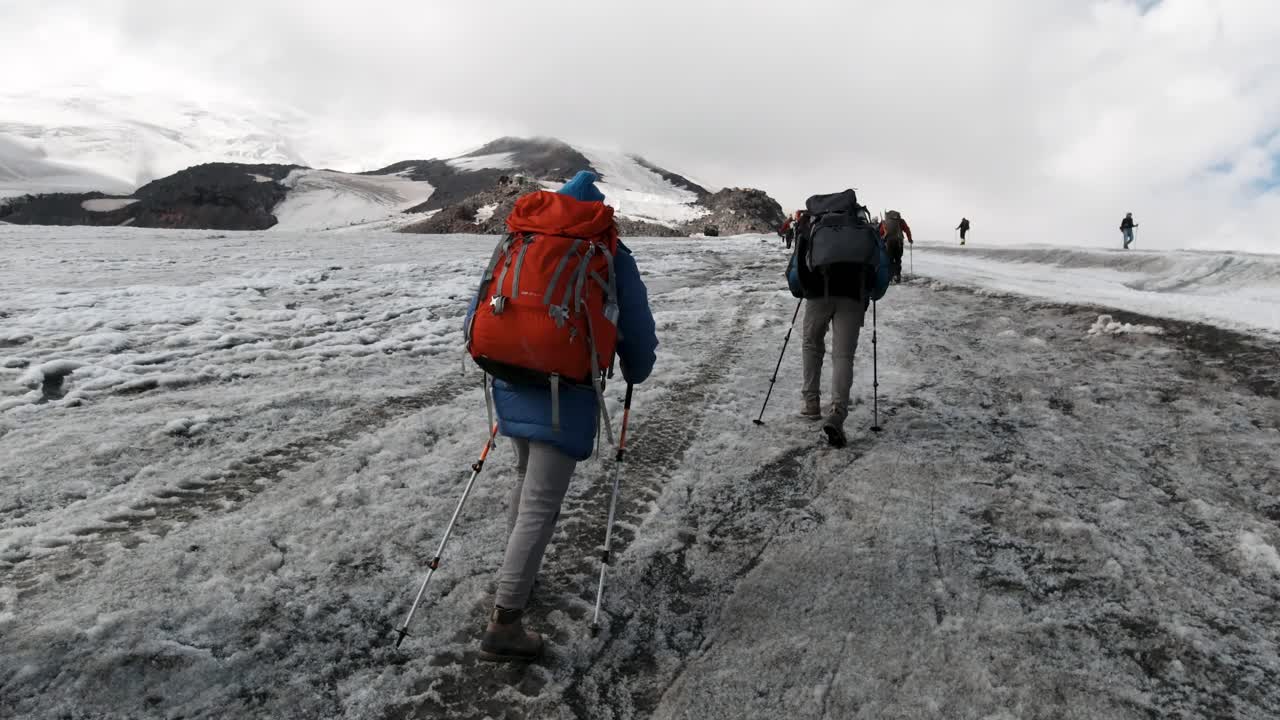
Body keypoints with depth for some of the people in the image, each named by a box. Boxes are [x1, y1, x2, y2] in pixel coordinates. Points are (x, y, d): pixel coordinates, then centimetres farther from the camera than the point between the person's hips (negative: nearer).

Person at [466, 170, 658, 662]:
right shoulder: (610, 256, 2)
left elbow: (476, 315, 12)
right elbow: (637, 327, 3)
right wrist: (637, 371, 23)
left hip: (512, 382, 6)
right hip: (566, 392, -5)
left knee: (528, 478, 27)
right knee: (541, 503, -3)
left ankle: (516, 574, 41)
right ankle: (504, 624, -3)